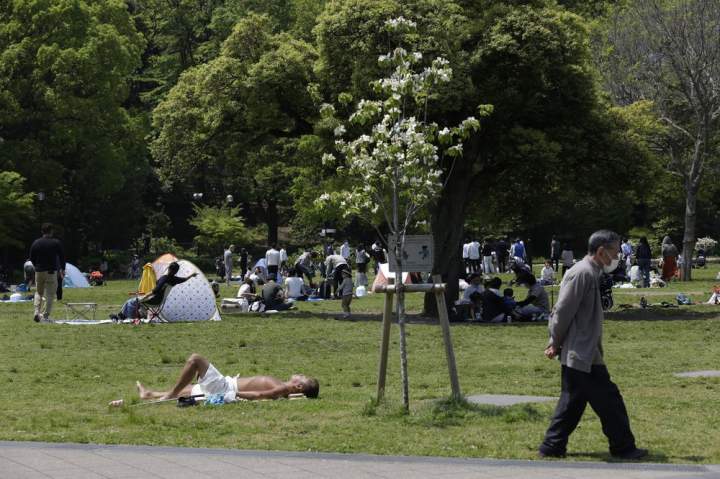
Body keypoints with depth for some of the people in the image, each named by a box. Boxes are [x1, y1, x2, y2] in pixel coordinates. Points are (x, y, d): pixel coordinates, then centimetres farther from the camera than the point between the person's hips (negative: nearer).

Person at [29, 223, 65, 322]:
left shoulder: (35, 243, 2)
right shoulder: (56, 243, -4)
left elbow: (31, 258, 7)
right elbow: (62, 257, 0)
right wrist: (62, 269, 12)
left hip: (39, 271, 3)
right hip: (52, 271, -3)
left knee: (38, 292, 17)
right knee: (49, 294, 1)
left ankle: (37, 312, 1)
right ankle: (45, 315, -3)